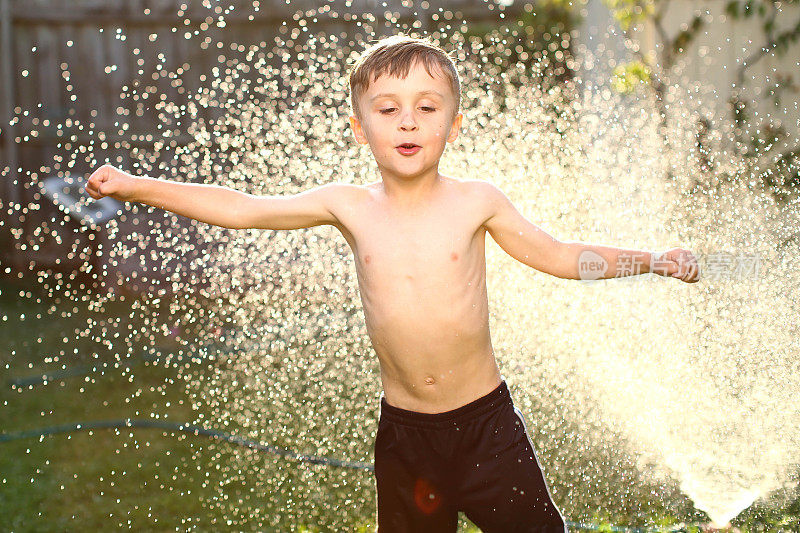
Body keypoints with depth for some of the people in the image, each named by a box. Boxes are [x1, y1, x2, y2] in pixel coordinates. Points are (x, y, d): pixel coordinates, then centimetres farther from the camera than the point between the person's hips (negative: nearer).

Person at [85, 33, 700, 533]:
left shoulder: (476, 201, -7)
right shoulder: (348, 206, -5)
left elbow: (557, 255, 4)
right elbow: (240, 208, -1)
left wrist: (654, 260, -1)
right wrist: (136, 186, -2)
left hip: (486, 418, -1)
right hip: (403, 428, 2)